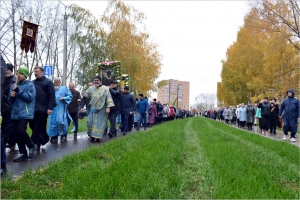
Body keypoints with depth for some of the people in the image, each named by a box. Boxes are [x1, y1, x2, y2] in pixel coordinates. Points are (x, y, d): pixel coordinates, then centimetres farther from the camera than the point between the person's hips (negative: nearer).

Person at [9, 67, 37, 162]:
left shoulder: (30, 85, -3)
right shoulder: (14, 85, 14)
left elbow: (29, 98, -14)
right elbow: (11, 100, 15)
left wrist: (18, 91, -17)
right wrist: (12, 96, -7)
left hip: (25, 113, -7)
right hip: (15, 113, 7)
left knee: (21, 131, -19)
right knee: (17, 133, 6)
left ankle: (32, 146, 4)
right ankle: (23, 153, 15)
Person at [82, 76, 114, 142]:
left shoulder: (105, 89, -3)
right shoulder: (91, 88, 8)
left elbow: (108, 99, -7)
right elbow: (87, 95, 9)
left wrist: (108, 107, -16)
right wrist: (85, 95, -16)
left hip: (101, 109, -3)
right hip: (93, 109, 4)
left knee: (99, 122, -2)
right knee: (90, 121, 1)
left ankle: (98, 137, 1)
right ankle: (93, 135, 16)